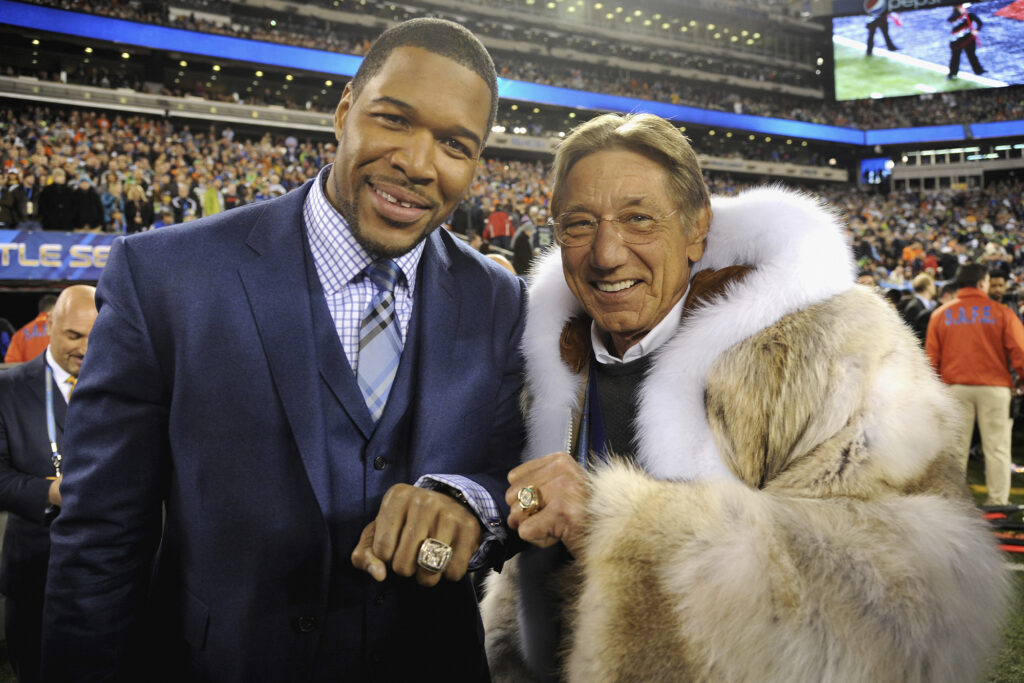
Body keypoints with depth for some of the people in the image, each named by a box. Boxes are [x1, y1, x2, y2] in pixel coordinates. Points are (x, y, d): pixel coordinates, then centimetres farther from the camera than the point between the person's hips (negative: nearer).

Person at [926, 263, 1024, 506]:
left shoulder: (940, 314, 5)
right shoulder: (1001, 313, -2)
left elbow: (931, 356, 6)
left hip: (955, 387, 2)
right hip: (994, 387, -2)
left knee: (956, 447, 8)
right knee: (996, 447, 4)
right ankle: (997, 501, 7)